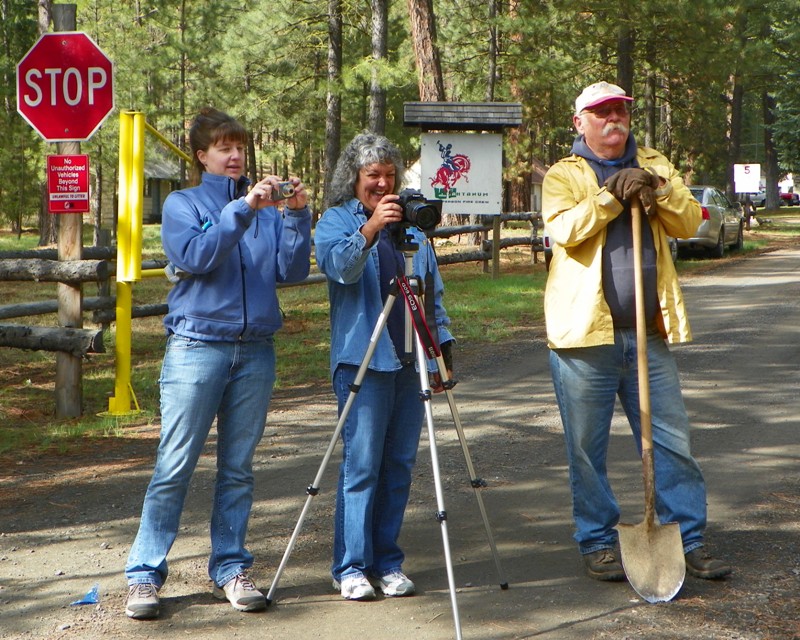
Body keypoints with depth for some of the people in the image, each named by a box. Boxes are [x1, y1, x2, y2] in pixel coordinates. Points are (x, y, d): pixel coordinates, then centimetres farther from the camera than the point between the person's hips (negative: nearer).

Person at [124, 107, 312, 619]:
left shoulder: (267, 209, 12)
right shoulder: (183, 204, 5)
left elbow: (292, 270, 3)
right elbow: (196, 257, -13)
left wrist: (297, 216, -8)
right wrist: (243, 207, -18)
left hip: (255, 350, 3)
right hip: (197, 345, -3)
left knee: (239, 468, 7)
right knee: (174, 466, -5)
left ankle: (231, 569, 14)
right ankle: (144, 574, 0)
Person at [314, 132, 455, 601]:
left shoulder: (412, 223, 17)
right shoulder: (337, 220, 4)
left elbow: (433, 290, 19)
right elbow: (339, 267, -16)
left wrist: (443, 343, 11)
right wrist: (369, 229, -31)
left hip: (410, 360, 5)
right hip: (363, 359, -4)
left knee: (400, 465, 5)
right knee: (361, 464, -7)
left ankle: (387, 562, 12)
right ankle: (351, 567, -2)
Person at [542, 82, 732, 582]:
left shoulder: (655, 166, 14)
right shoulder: (564, 175, 3)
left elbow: (689, 222, 2)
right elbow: (565, 228, -15)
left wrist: (659, 191, -14)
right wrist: (612, 195, -21)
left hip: (649, 333, 3)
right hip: (586, 333, -3)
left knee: (674, 441, 5)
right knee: (587, 449, 4)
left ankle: (690, 540, 13)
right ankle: (598, 542, 16)